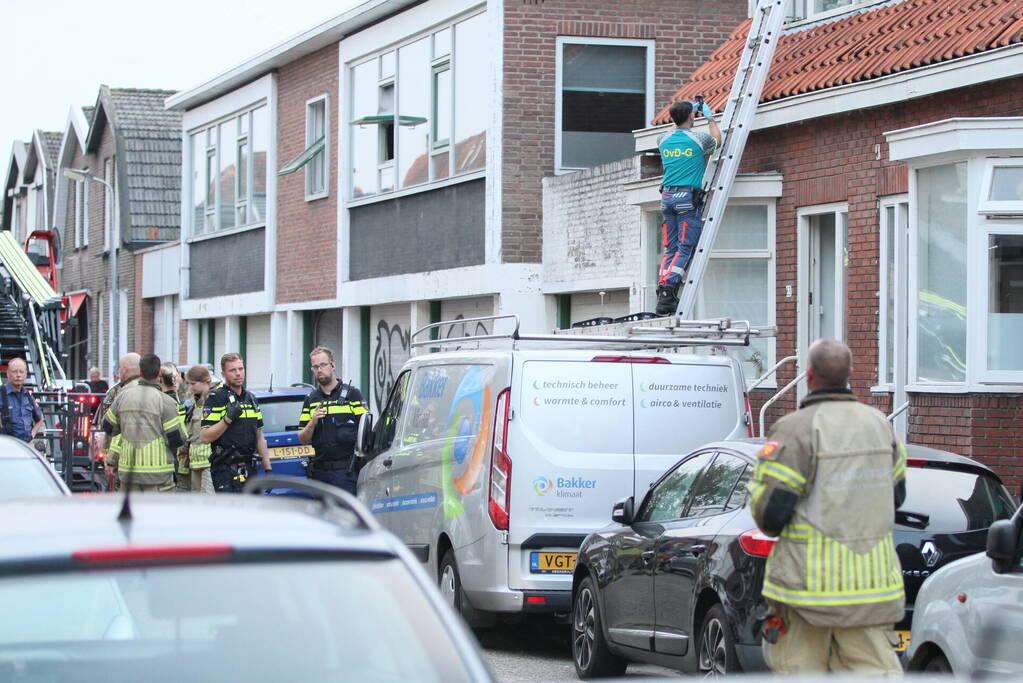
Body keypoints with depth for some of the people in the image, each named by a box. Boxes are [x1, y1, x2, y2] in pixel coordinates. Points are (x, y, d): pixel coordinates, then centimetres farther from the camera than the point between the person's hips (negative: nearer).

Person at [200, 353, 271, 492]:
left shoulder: (251, 399, 18)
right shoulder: (216, 399, -6)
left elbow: (259, 438, 22)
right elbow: (205, 437, -13)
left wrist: (268, 469, 16)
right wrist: (228, 419, -22)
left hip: (249, 469, 8)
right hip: (226, 469, -7)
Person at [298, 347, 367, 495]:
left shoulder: (351, 394, 3)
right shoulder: (311, 400, 15)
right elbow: (303, 439, 13)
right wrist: (313, 422, -7)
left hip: (346, 471, -5)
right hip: (319, 470, 5)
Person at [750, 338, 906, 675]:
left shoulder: (796, 429, -12)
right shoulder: (879, 424, 8)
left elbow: (769, 512, -14)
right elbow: (896, 496, 20)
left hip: (809, 580, -5)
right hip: (872, 583, 5)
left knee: (799, 672, 4)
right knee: (875, 670, 4)